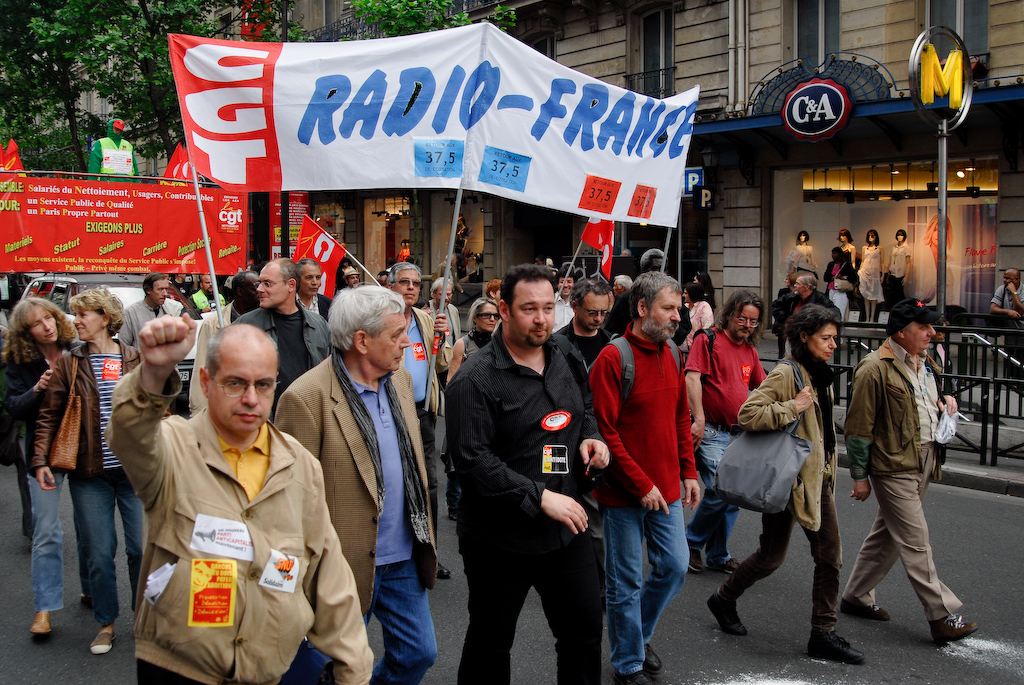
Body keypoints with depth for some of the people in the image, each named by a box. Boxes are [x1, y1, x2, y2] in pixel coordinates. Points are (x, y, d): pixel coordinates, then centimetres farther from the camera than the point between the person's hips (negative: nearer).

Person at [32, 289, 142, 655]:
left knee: (142, 548, 3)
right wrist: (41, 460, -5)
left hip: (134, 470, 0)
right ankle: (106, 623, 23)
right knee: (99, 553, 5)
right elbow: (49, 415, 4)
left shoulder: (137, 360, 4)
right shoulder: (68, 364, 4)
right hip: (89, 474, 0)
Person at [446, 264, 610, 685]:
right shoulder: (476, 379, -16)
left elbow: (584, 408, 25)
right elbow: (472, 461, -23)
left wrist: (590, 437, 2)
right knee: (490, 643, 11)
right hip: (501, 539, -6)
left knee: (584, 631, 16)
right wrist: (540, 497, -25)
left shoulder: (562, 361, 7)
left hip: (566, 529, 6)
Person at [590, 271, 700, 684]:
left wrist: (688, 472, 10)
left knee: (674, 568, 11)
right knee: (627, 582, 6)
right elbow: (604, 431, -18)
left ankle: (639, 633, 36)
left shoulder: (672, 353, 7)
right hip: (623, 495, -6)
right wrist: (642, 485, -17)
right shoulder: (613, 359, -16)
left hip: (666, 489, 7)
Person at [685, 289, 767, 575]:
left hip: (739, 433, 8)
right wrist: (699, 420, -22)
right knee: (721, 490, -16)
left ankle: (718, 555, 22)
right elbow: (692, 377, -15)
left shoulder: (750, 351, 15)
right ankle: (692, 543, 6)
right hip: (711, 431, -7)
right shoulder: (708, 340, -6)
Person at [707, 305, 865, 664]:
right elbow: (747, 414, -26)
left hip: (818, 478, 9)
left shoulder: (820, 376, 12)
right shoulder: (785, 374, -16)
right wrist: (793, 407, -26)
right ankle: (723, 600, 27)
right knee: (772, 556, 4)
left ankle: (823, 634, 14)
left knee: (831, 556, 6)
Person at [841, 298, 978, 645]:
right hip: (893, 467, -9)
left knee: (888, 535, 16)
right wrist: (860, 476, -11)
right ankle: (942, 616, -2)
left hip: (923, 463, 9)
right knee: (915, 543, -5)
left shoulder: (925, 364, 14)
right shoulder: (875, 368, -14)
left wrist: (944, 403, 8)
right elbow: (858, 426, -13)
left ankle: (856, 596, 28)